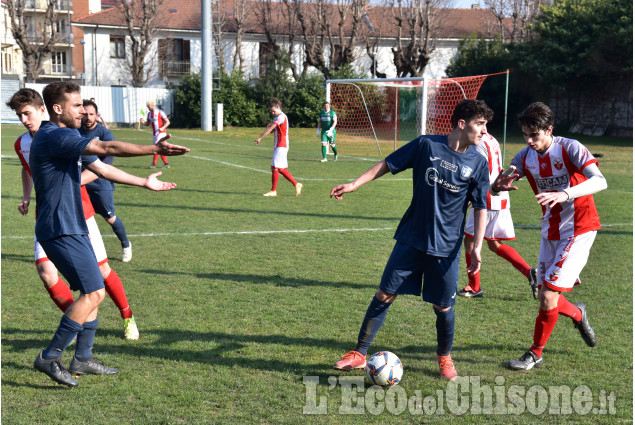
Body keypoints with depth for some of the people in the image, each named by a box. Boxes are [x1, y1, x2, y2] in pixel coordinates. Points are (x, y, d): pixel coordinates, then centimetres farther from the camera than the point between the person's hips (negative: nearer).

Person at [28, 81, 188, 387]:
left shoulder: (69, 138, 15)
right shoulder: (53, 137, -18)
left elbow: (101, 168, 21)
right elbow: (107, 148, -26)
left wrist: (144, 182, 22)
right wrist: (154, 150, -26)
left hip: (73, 228, 11)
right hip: (61, 230, -11)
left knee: (92, 292, 14)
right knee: (94, 292, -11)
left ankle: (82, 359, 22)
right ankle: (50, 357, -4)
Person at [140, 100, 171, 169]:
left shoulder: (160, 112, -11)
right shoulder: (149, 114, 9)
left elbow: (168, 122, -10)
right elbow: (147, 124, 15)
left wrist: (162, 128, -26)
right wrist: (143, 122, -8)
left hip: (161, 133, -7)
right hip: (154, 134, 7)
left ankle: (154, 163, -15)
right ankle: (166, 163, 13)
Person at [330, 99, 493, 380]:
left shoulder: (478, 163, -2)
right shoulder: (427, 145, -6)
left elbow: (480, 208, 2)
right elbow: (387, 164, 2)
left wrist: (477, 247, -5)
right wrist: (354, 184, -4)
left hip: (446, 247, 1)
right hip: (411, 238, 0)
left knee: (443, 307, 6)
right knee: (384, 295, 1)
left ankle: (444, 358, 32)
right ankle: (360, 354, 12)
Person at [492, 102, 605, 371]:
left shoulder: (570, 148, -17)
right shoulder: (525, 157, -1)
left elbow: (600, 181, -29)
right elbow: (496, 186, 0)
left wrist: (564, 194, -45)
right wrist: (499, 186, -25)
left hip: (578, 228, -6)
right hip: (550, 230, 6)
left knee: (549, 295, -12)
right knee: (545, 296, 7)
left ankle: (535, 353, 4)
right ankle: (578, 314, 40)